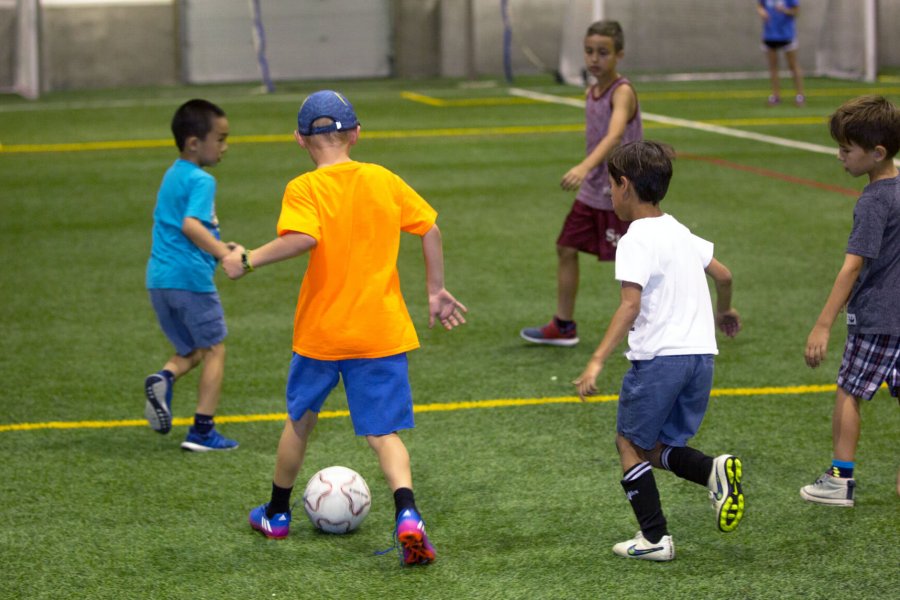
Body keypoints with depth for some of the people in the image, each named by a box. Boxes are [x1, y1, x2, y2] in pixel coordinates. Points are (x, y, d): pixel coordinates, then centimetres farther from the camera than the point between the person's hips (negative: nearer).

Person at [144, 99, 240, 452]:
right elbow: (190, 224, -27)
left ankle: (164, 378, -14)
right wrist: (223, 252, -35)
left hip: (159, 277, 8)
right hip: (191, 277, -8)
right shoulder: (201, 181, -11)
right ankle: (202, 431, 3)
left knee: (190, 351, 19)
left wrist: (216, 246, 31)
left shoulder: (171, 176, 17)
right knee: (214, 350, 6)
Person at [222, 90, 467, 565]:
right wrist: (436, 292, 13)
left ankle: (277, 513, 37)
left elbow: (303, 238, -28)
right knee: (383, 431, 1)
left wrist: (248, 261, -18)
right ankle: (407, 515, -24)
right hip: (383, 330, 1)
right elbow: (430, 231, 3)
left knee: (300, 419, 20)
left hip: (321, 331, -1)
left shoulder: (303, 190, -9)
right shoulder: (385, 180, 2)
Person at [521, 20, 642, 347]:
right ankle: (563, 326, 19)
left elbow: (614, 136, -35)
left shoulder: (623, 92, -18)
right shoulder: (591, 94, 7)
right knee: (566, 249, 9)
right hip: (592, 192, 8)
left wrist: (584, 167, -49)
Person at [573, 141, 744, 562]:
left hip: (659, 355, -7)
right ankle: (715, 470, -12)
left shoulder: (636, 241, -9)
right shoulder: (678, 232, 15)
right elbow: (723, 275, 25)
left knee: (630, 442, 8)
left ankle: (654, 538, 4)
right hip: (701, 352, 8)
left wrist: (597, 361, -23)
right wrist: (724, 311, 47)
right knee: (657, 448, 16)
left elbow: (630, 306, -19)